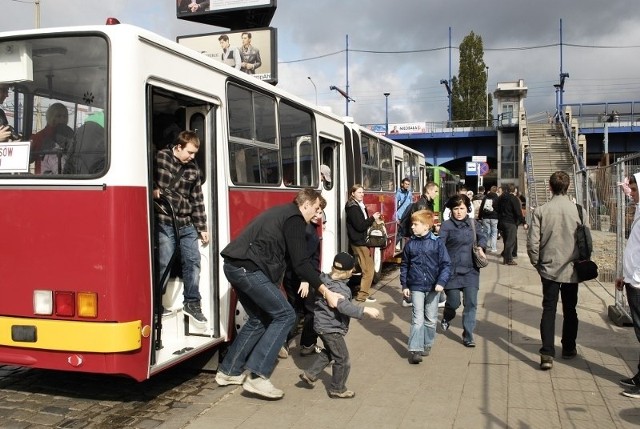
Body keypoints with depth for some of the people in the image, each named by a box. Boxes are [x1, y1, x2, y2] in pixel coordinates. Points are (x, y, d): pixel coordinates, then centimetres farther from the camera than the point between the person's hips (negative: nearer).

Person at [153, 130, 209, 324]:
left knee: (193, 261, 3)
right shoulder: (160, 158, -4)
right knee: (164, 264, -4)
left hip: (186, 224, 5)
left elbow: (197, 200, 13)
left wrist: (202, 228, 13)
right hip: (164, 223, -5)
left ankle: (192, 303, 16)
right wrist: (154, 188, -19)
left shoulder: (193, 169, 10)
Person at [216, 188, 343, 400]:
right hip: (248, 269, -10)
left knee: (259, 319, 21)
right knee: (284, 315, -4)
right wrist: (325, 292, -10)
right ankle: (256, 376, -7)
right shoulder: (295, 219, -6)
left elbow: (285, 255, 28)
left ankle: (228, 371, 28)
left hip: (234, 265, 10)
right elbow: (300, 263, -12)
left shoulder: (281, 212, 24)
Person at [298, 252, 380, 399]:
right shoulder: (338, 288, -28)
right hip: (332, 328, -9)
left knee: (329, 352, 29)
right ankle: (337, 389, 20)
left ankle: (310, 374, 31)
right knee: (342, 359, 7)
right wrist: (366, 310, -39)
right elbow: (345, 307, -38)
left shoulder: (324, 278, -2)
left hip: (321, 324, 9)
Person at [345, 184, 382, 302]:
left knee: (367, 269, 11)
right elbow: (360, 226, -21)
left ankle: (363, 292, 18)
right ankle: (362, 295, 0)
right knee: (368, 270, -6)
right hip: (359, 242, -9)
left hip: (362, 241, 9)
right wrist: (372, 218, -13)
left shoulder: (360, 206, 14)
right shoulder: (353, 208, -14)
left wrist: (374, 220, 5)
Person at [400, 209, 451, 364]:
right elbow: (404, 266, 8)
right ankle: (415, 350, -5)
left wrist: (441, 282, -17)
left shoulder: (437, 243, -7)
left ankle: (427, 344, 30)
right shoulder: (410, 244, 0)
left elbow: (446, 264, -6)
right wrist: (404, 285, 6)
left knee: (431, 319, 12)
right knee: (417, 319, -4)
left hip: (433, 287, 0)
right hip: (416, 287, 0)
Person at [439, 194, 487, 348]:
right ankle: (447, 317, 38)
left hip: (470, 270, 3)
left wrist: (481, 247, -1)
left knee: (471, 303, 0)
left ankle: (468, 336, 13)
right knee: (454, 302, 2)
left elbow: (482, 237, 20)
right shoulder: (447, 225, -7)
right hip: (452, 270, -3)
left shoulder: (473, 223, 6)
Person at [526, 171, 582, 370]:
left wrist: (537, 263, 5)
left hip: (549, 269, -1)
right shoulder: (579, 210, -9)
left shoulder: (541, 211, -11)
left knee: (548, 310, 5)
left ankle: (547, 354, -2)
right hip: (572, 269, 1)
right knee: (570, 310, 16)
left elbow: (532, 242, -11)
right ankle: (568, 349, 30)